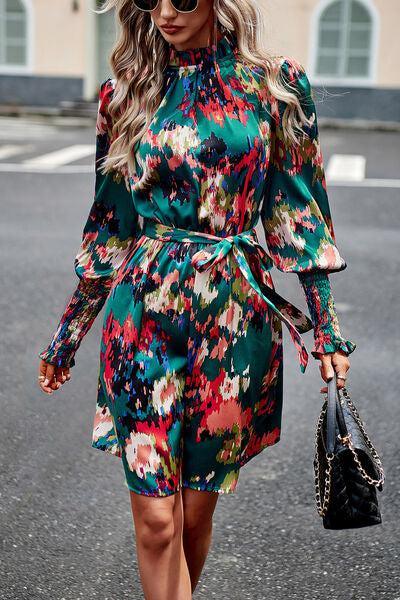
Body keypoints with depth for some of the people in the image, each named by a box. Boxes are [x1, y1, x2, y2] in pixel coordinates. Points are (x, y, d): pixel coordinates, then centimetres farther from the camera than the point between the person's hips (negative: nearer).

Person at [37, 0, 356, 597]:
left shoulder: (277, 83, 1)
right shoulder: (125, 93, 5)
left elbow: (300, 211, 4)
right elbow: (109, 224, 11)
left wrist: (327, 328, 2)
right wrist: (68, 332, 14)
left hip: (237, 319, 0)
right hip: (145, 313, 1)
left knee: (196, 510, 11)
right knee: (156, 517, -2)